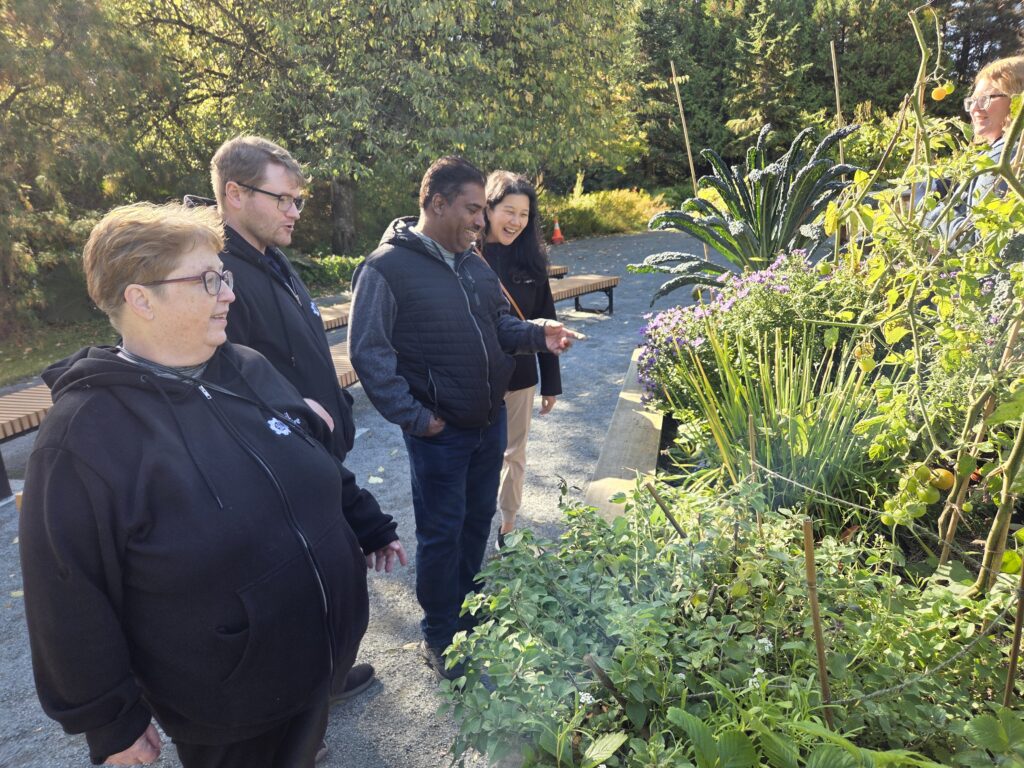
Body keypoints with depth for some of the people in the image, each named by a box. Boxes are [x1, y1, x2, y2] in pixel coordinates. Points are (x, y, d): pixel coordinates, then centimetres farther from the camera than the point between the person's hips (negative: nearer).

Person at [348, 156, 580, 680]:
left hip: (490, 421, 7)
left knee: (478, 520, 20)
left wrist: (538, 335, -5)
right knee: (441, 534, 7)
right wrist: (414, 416, -19)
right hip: (440, 432, -7)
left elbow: (499, 324, 15)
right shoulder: (386, 268, -16)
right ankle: (440, 638, 27)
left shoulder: (472, 262, 7)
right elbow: (367, 352, -17)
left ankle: (466, 607, 42)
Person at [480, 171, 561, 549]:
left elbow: (544, 322, 3)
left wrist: (551, 381, 4)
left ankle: (507, 525, 34)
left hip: (519, 374, 3)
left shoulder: (531, 258, -1)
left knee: (514, 454, 16)